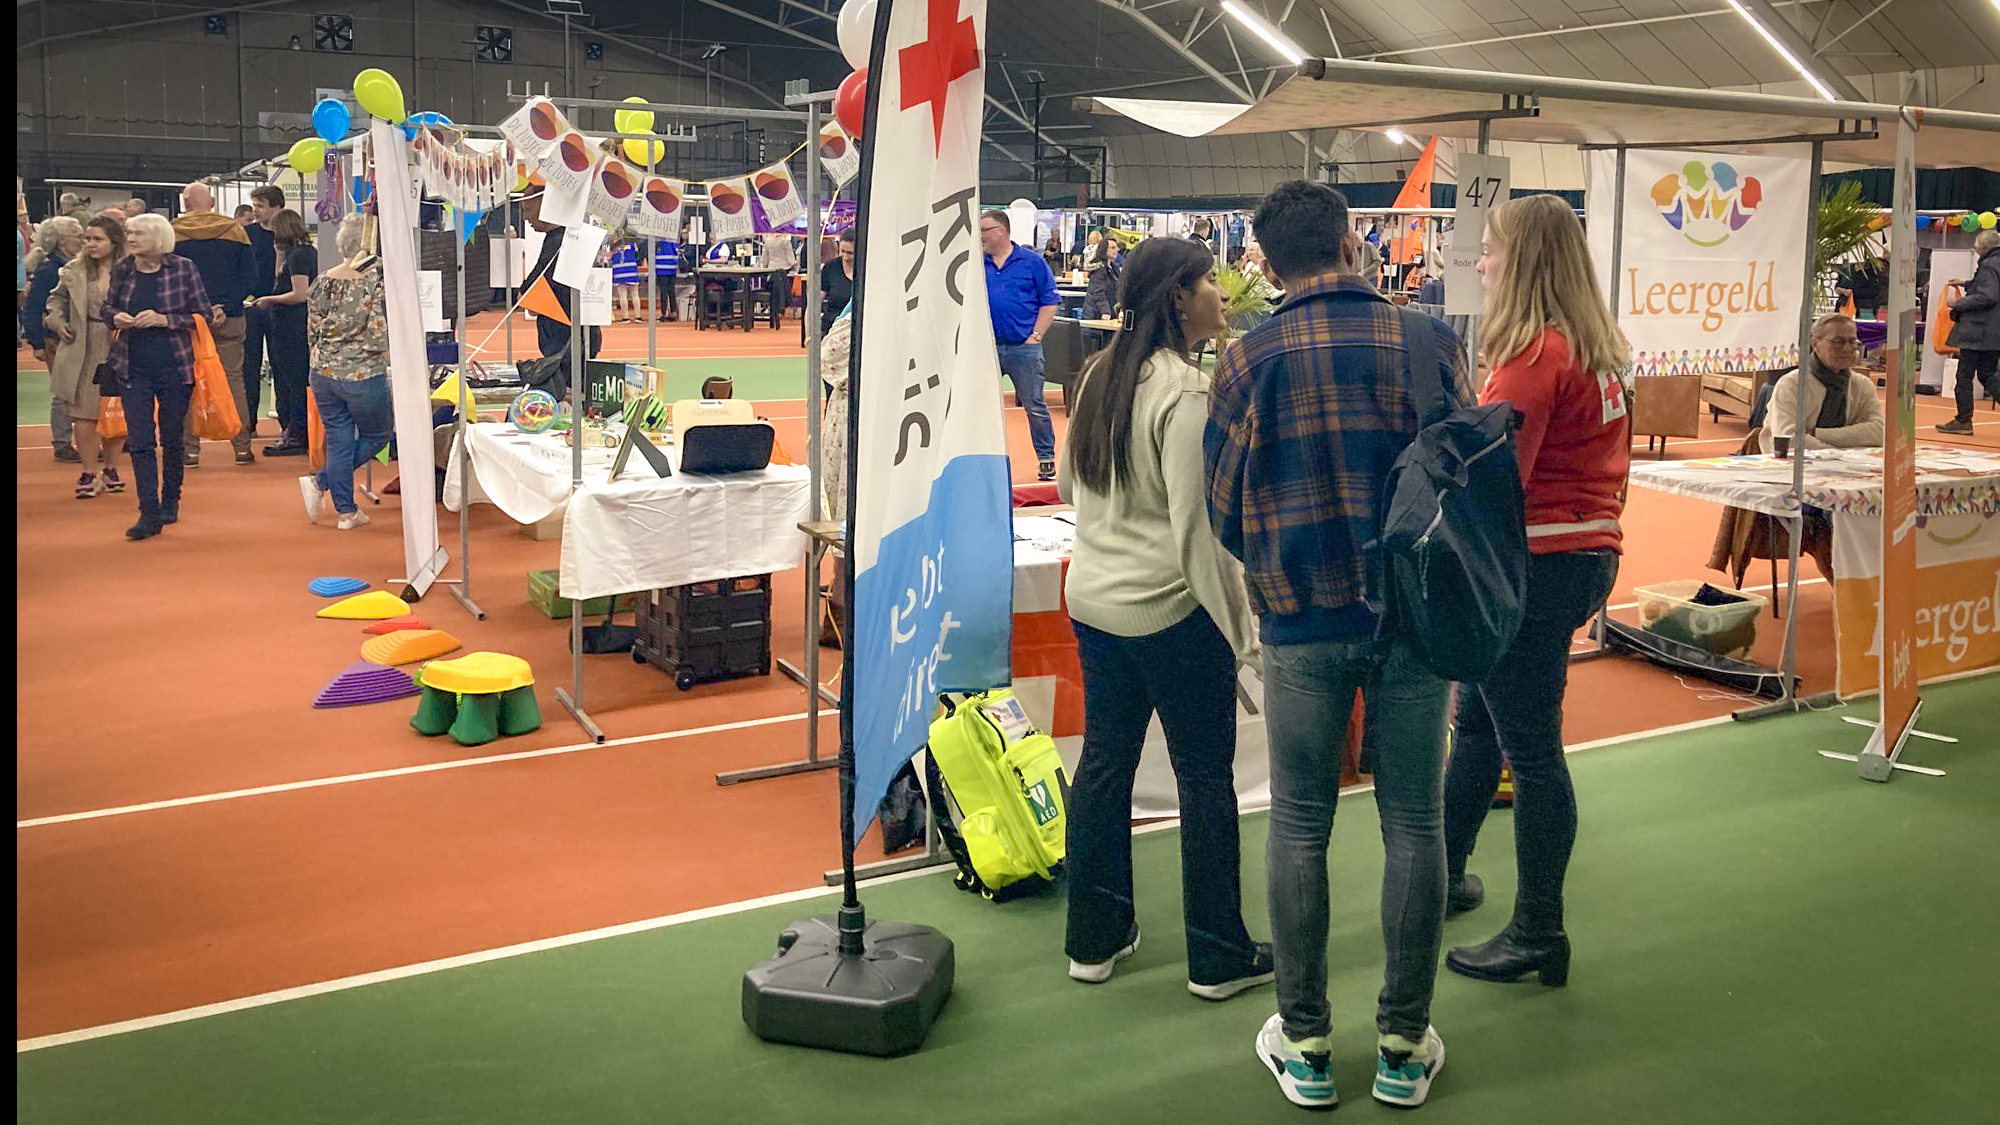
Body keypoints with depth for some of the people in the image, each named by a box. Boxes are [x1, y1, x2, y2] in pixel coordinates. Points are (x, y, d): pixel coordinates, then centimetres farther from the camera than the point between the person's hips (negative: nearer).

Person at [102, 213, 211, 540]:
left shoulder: (182, 268, -6)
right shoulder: (122, 269, 3)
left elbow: (204, 314, -5)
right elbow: (106, 307, 17)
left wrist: (164, 319, -18)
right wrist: (116, 317, -7)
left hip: (174, 366, -2)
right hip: (133, 368, 2)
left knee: (171, 439, 10)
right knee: (139, 441, -5)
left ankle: (170, 501, 29)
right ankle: (149, 514, -5)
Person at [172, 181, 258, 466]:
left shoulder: (171, 233, -2)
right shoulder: (234, 230, 2)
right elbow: (250, 276, -3)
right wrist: (225, 307, -8)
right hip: (229, 321, 1)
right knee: (233, 380, 7)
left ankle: (190, 449, 5)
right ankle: (242, 447, 7)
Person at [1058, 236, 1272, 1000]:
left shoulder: (1098, 376, 6)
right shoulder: (1185, 394, -18)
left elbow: (1068, 486, 16)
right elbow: (1198, 529, -21)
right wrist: (1244, 634, -15)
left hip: (1092, 599, 8)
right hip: (1170, 611, -8)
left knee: (1104, 760, 15)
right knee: (1204, 775, 5)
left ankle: (1095, 939, 26)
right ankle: (1219, 958, 16)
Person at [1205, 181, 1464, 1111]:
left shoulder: (1248, 361, -6)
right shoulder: (1429, 342, -4)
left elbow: (1225, 509, -1)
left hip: (1302, 622, -1)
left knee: (1299, 828, 10)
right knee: (1414, 824, 10)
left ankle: (1305, 1043, 18)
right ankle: (1405, 1045, 19)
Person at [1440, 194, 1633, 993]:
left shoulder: (1533, 354, -18)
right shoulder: (1597, 349, 11)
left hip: (1532, 564, -10)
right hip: (1590, 552, 10)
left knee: (1530, 748, 0)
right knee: (1478, 719, 21)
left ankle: (1539, 935, 10)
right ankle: (1442, 873, 35)